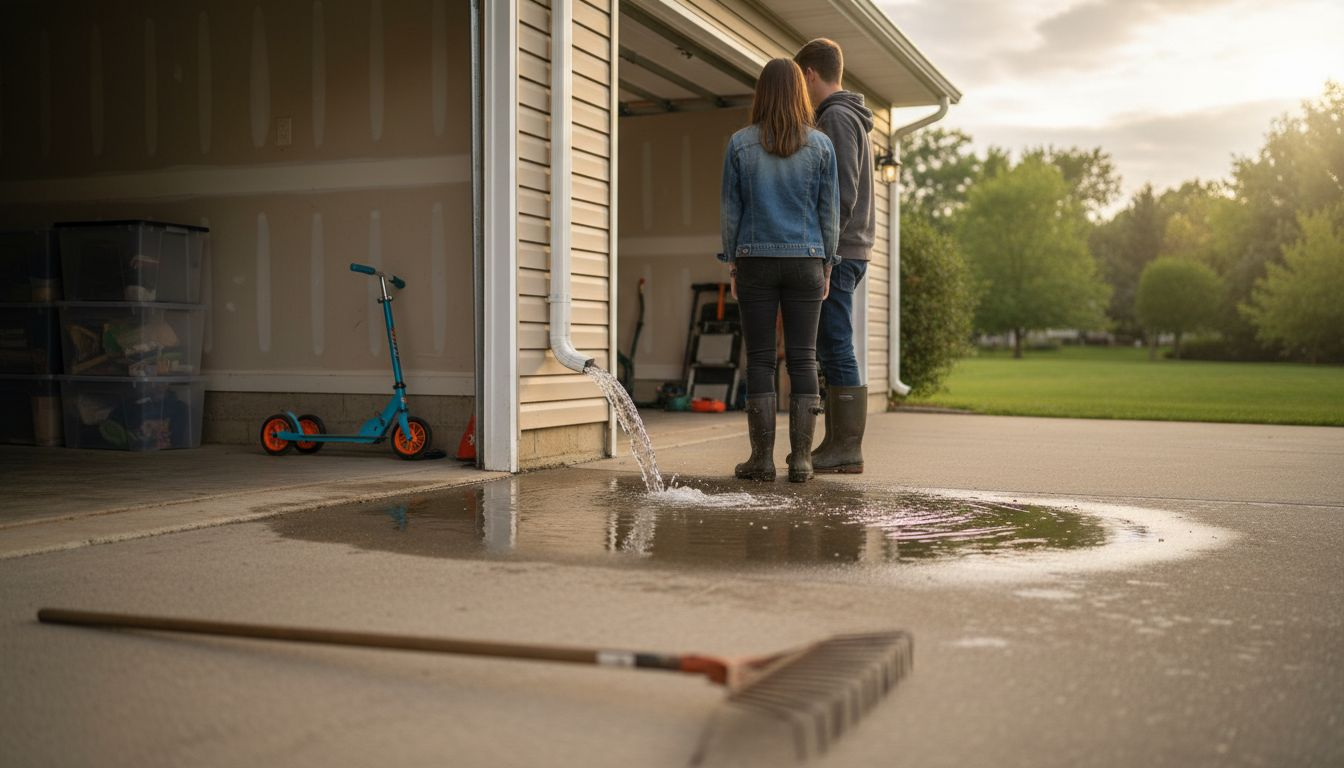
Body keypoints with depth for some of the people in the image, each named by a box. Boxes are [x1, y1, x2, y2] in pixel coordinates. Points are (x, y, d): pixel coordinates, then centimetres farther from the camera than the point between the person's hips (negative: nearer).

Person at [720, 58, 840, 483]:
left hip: (756, 261, -1)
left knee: (759, 358, 3)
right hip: (805, 260, 1)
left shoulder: (741, 143, 0)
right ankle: (801, 457, 3)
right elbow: (829, 210, 4)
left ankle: (762, 457, 3)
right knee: (803, 358, 4)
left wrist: (733, 265, 9)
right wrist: (826, 266, 11)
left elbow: (731, 209, 2)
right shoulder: (820, 145, 3)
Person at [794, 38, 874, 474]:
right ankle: (838, 444, 14)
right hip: (847, 252, 10)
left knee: (836, 350, -8)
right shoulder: (850, 118, 21)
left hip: (835, 253, -10)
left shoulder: (836, 118, -10)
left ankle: (846, 448, -5)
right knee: (832, 352, 10)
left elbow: (843, 194, -19)